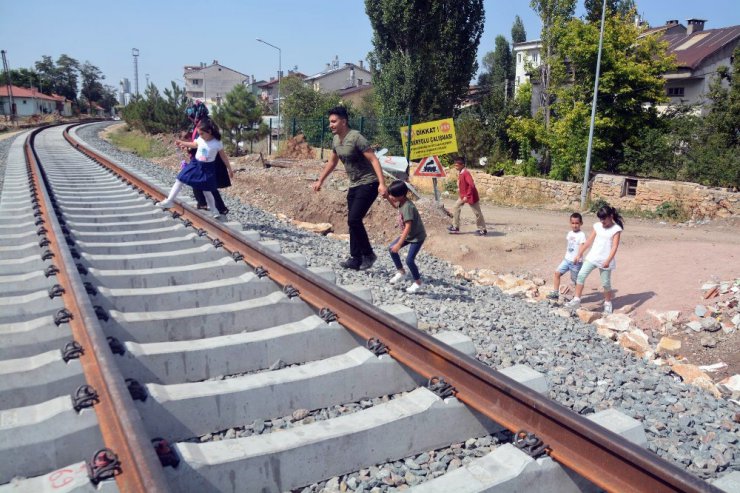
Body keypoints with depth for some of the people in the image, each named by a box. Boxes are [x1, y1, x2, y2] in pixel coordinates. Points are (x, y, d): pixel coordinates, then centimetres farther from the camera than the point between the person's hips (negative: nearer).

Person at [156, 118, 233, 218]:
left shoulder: (217, 143, -17)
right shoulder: (200, 139, -4)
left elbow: (224, 156, -7)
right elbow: (194, 144, 20)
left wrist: (229, 169, -2)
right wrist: (182, 143, 18)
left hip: (207, 168, -5)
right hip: (195, 164, 5)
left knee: (206, 191, 2)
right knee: (180, 180, 4)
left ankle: (214, 210, 22)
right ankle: (169, 201, 15)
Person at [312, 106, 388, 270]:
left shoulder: (356, 138, -19)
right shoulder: (336, 140, 7)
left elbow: (374, 160, -23)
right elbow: (332, 162, 23)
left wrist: (382, 184, -32)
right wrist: (320, 180, 26)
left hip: (368, 184, -9)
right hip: (354, 185, 9)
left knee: (354, 220, -16)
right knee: (353, 222, 8)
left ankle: (368, 255, 0)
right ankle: (356, 259, 15)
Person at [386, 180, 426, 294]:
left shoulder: (407, 207, -32)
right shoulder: (401, 202, -5)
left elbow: (408, 227, -36)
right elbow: (395, 205, 23)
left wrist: (399, 244, -38)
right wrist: (387, 197, 5)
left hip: (417, 236, -9)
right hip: (408, 234, 10)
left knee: (409, 260, -13)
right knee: (391, 248, 6)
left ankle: (417, 282, 9)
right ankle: (401, 272, 23)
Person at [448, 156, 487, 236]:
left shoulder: (466, 173, -24)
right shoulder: (459, 173, 4)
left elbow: (472, 185, -32)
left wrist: (467, 196, -29)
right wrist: (459, 189, 10)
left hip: (470, 196, -10)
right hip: (463, 196, 10)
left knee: (477, 213, 2)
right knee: (456, 208, 9)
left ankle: (483, 230, 12)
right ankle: (455, 227, 15)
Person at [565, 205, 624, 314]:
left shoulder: (616, 229, -8)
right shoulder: (597, 226, 5)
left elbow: (614, 247, -15)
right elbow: (589, 241, 10)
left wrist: (608, 260, -27)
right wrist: (579, 254, 7)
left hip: (605, 261, -4)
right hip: (592, 257, 4)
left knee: (606, 283, 6)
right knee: (581, 275, -9)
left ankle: (608, 303, 28)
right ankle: (576, 300, -4)